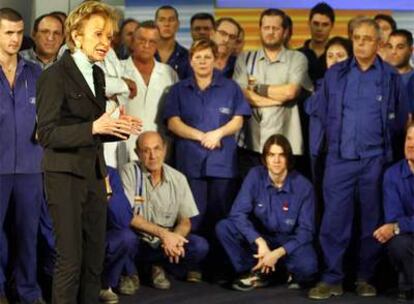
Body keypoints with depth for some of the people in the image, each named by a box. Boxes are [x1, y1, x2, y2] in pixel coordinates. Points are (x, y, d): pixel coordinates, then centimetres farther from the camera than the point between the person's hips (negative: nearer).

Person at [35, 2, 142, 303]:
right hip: (65, 174, -8)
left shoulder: (97, 74, 13)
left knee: (95, 257, 10)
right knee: (70, 259, -5)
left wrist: (118, 127, -1)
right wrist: (94, 127, -25)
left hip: (94, 174, 8)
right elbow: (47, 134, -17)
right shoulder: (55, 75, -11)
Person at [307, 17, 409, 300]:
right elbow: (321, 111, 14)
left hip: (375, 160, -1)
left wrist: (383, 145, 9)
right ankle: (332, 279, 1)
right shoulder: (335, 74, 7)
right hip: (339, 158, 1)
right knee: (334, 220, -3)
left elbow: (400, 120, 7)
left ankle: (366, 278, 13)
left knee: (372, 221, 5)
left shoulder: (391, 77, 2)